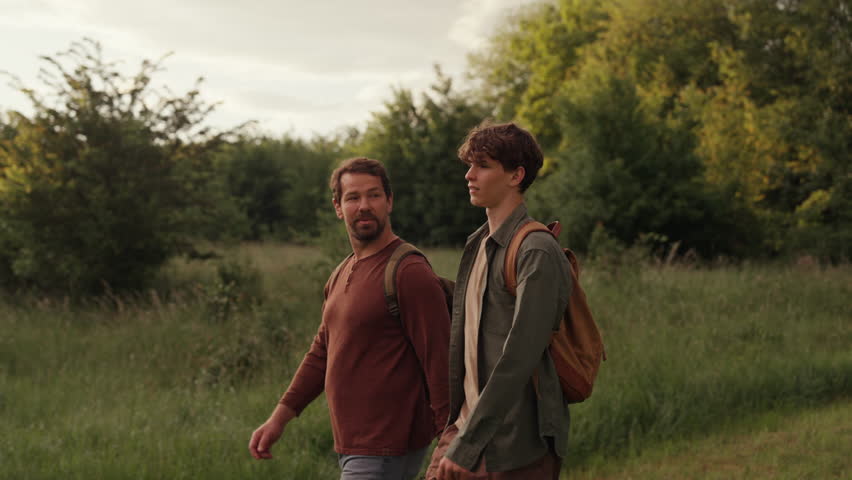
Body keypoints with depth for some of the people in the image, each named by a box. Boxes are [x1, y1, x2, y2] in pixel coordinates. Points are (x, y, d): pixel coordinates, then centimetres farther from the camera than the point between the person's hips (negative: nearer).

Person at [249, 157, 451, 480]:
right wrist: (279, 419, 14)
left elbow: (440, 365, -17)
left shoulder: (411, 274, -13)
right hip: (352, 447, 9)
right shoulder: (340, 275, 15)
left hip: (385, 453, -9)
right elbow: (322, 353, 20)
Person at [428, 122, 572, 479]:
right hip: (465, 425, 8)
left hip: (518, 449, -8)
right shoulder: (477, 245, 13)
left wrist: (466, 446, -22)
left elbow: (519, 358, -22)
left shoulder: (537, 253, -15)